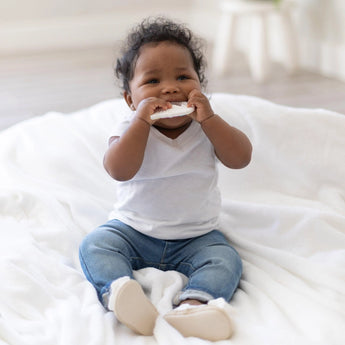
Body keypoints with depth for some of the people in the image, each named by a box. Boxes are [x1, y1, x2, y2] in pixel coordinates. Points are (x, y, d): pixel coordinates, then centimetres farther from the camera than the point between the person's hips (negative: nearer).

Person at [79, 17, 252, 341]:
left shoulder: (208, 126, -1)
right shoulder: (131, 128, -7)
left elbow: (241, 158, -16)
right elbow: (119, 170, -25)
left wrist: (209, 118, -24)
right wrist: (142, 120, -30)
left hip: (196, 237, 0)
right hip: (133, 230, 0)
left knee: (226, 261, -25)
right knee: (95, 245, -23)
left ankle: (193, 305, -47)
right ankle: (119, 292, -46)